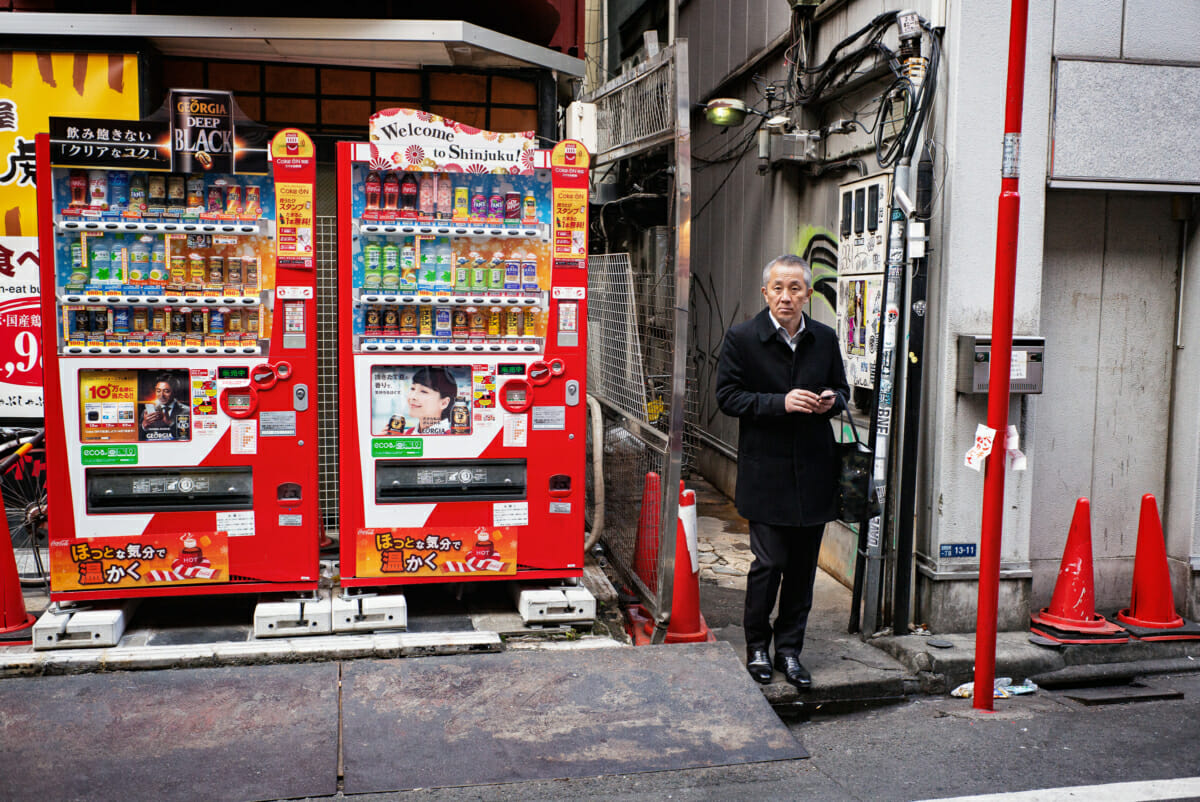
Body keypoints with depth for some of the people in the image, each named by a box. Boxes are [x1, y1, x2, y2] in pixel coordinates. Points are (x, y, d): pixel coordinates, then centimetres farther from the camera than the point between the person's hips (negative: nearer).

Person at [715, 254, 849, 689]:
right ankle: (757, 645, 19)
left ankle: (789, 649, 23)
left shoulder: (825, 338, 7)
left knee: (803, 566, 9)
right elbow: (727, 396, -7)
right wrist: (781, 402, -18)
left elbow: (841, 388, 18)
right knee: (769, 562, -3)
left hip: (814, 471, 4)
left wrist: (831, 400, -6)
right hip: (766, 471, -4)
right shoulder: (742, 338, -4)